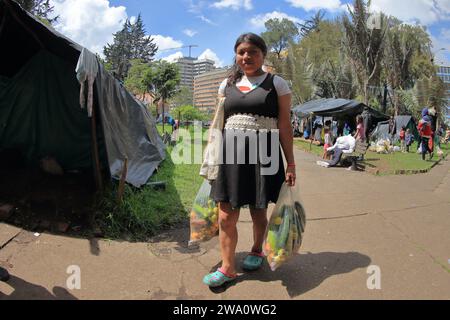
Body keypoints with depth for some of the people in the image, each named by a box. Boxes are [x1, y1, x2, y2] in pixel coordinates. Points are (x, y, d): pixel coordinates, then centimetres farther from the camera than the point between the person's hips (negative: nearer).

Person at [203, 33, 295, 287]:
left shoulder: (277, 84, 2)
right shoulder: (227, 85, 13)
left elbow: (284, 126, -1)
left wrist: (290, 164, -5)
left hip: (263, 154, -3)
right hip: (230, 153, 3)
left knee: (259, 211, 11)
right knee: (226, 216, 2)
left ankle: (257, 251, 38)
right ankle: (227, 268, 16)